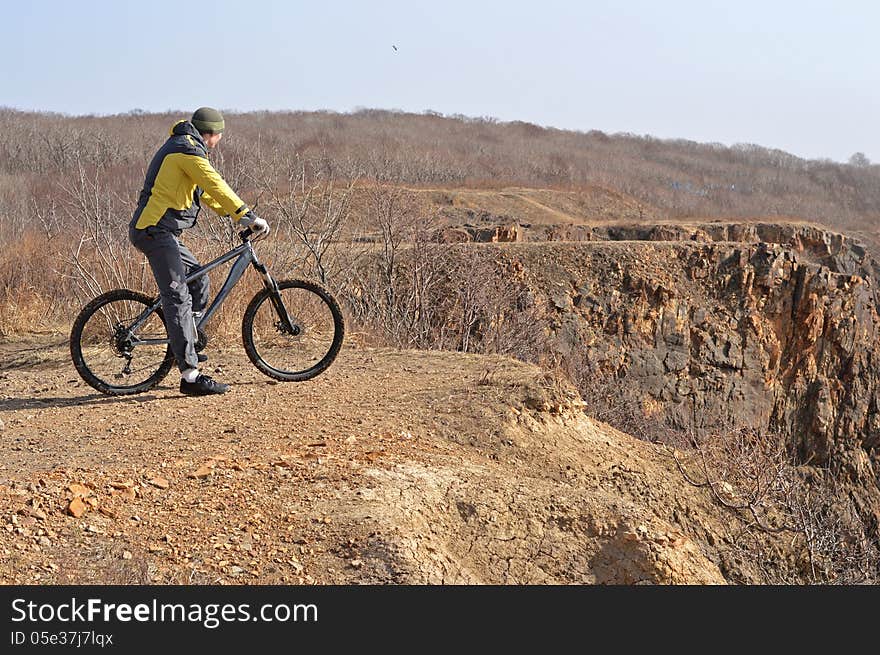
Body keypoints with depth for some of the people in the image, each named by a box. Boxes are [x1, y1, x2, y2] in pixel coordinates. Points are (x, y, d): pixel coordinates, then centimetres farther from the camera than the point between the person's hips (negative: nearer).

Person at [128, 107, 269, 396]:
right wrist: (250, 217, -17)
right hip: (156, 231, -11)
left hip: (161, 232, 11)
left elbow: (207, 193, 28)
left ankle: (185, 345, 24)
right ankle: (190, 376, -19)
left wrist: (238, 217, 25)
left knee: (199, 280, 18)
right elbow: (217, 187, -19)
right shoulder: (189, 151, -10)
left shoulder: (181, 147, 23)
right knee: (178, 298, -15)